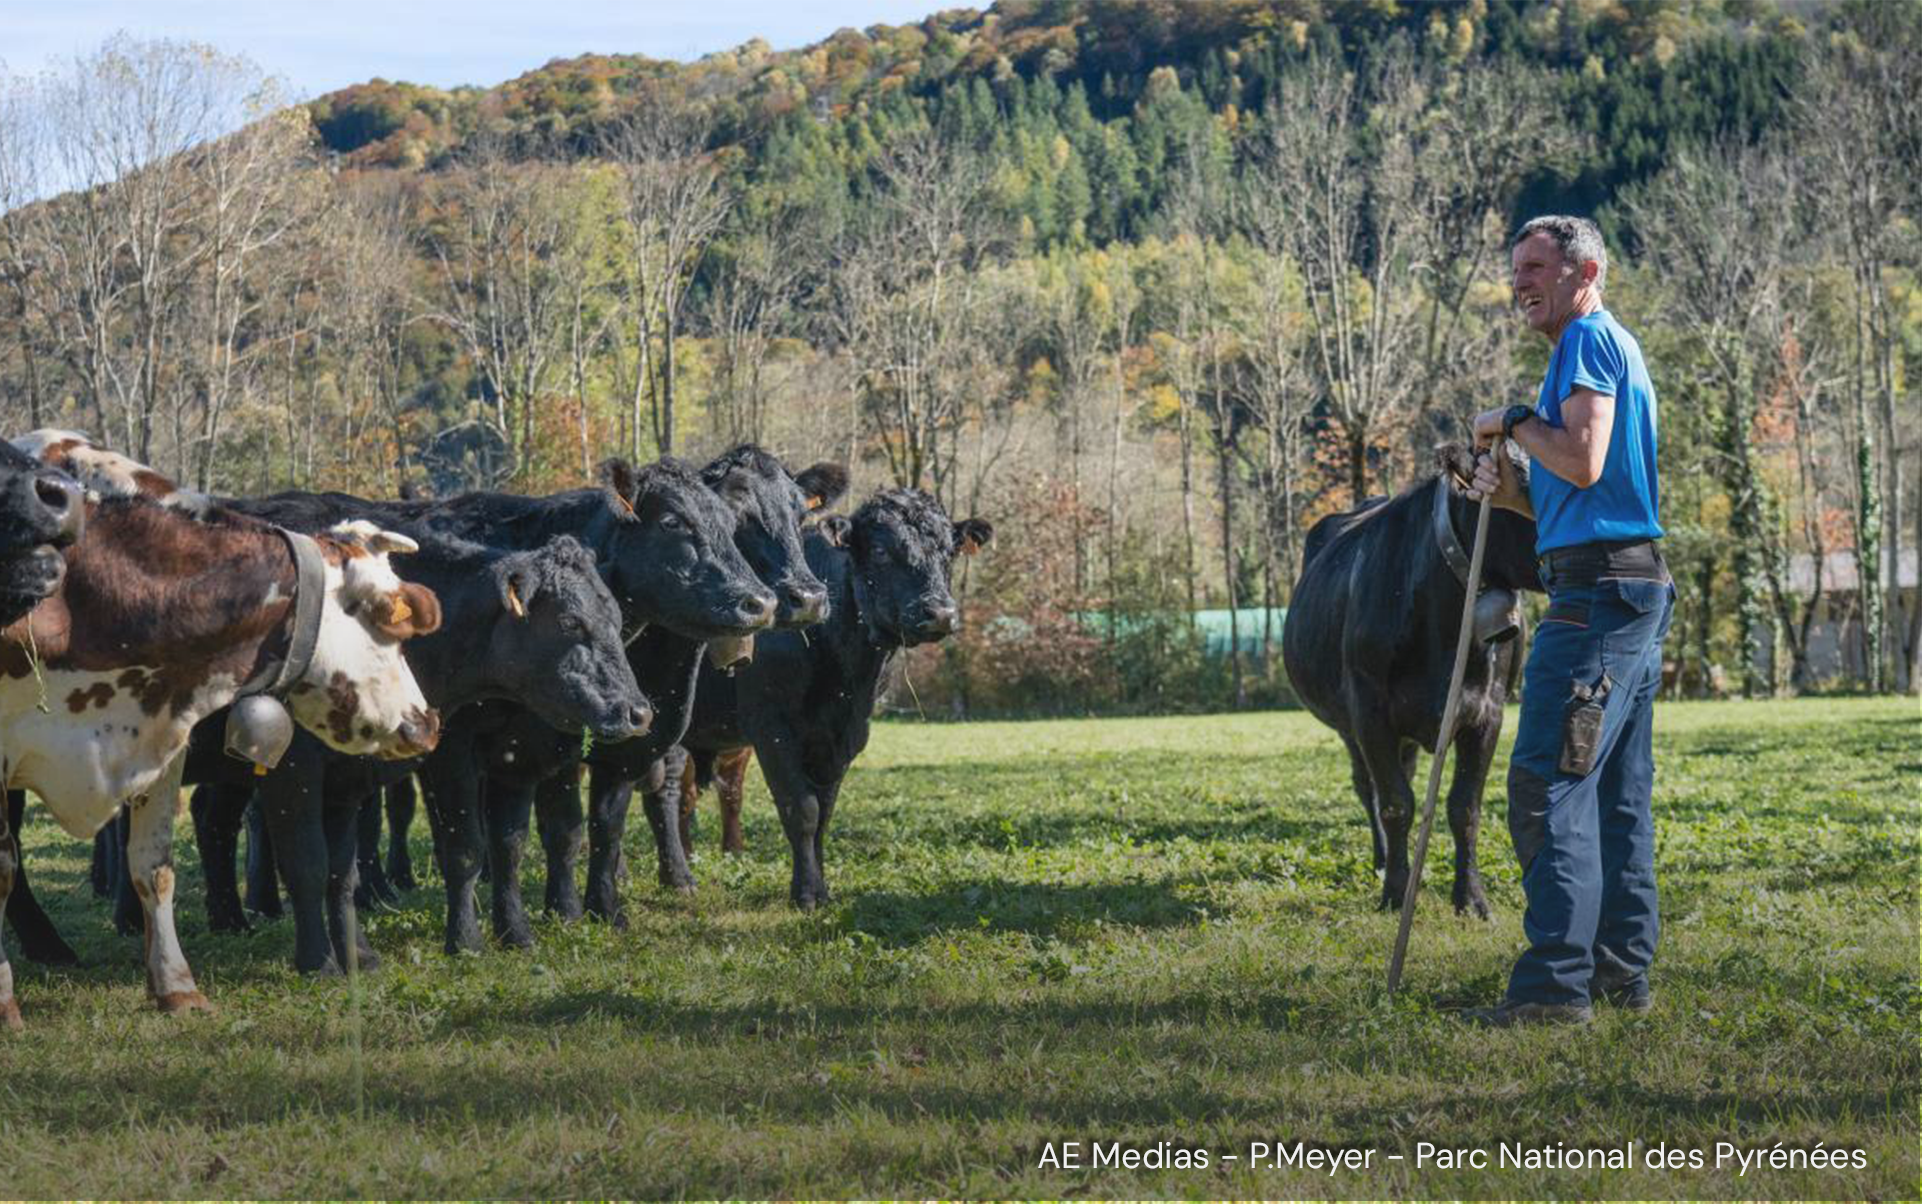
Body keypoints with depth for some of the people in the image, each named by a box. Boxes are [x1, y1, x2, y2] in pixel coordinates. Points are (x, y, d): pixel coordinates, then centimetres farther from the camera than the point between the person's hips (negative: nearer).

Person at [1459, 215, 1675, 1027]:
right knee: (1619, 794, 12)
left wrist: (1516, 422, -6)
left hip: (1596, 593, -11)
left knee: (1548, 783, -13)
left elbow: (1583, 463, -21)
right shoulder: (1614, 350, 24)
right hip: (1633, 593, 11)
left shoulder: (1589, 340, -8)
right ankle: (1623, 973, 15)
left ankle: (1556, 984, -17)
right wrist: (1517, 496, 12)